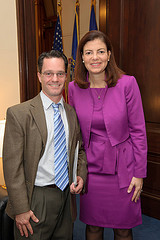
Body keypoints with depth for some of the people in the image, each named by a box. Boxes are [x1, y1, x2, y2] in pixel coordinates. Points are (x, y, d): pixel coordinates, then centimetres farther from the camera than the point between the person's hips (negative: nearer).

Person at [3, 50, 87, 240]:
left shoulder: (72, 113, 4)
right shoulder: (19, 113, -13)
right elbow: (12, 165, -13)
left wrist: (81, 174, -1)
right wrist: (20, 209, -14)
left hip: (66, 195, 5)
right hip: (36, 198, -4)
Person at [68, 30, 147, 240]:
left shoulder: (127, 83, -11)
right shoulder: (74, 88, -2)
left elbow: (138, 130, -6)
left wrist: (139, 173, -6)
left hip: (121, 168, -2)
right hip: (90, 167, 2)